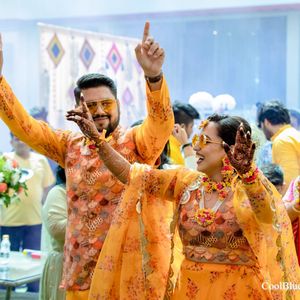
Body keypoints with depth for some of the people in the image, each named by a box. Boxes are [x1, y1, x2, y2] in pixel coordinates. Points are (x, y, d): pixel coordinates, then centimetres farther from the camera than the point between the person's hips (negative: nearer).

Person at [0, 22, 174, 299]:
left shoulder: (136, 142, -5)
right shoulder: (70, 145, 8)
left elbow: (162, 121, -24)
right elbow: (23, 125, 5)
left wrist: (153, 75, -42)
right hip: (79, 269, 4)